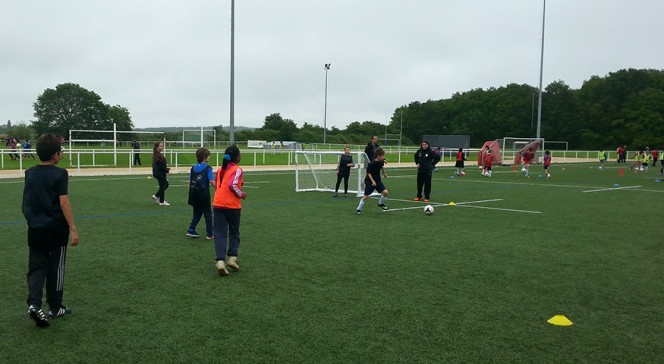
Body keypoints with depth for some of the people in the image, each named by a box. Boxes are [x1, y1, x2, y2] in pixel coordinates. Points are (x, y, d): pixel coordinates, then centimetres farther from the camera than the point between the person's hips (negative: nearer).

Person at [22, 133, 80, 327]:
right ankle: (55, 308, 19)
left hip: (35, 229, 4)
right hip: (56, 229, -4)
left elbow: (27, 203, 13)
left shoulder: (29, 173, 5)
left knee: (36, 268, 9)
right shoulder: (60, 174, -12)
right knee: (56, 268, 8)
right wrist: (73, 229, -15)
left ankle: (34, 304, -10)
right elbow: (64, 203, -17)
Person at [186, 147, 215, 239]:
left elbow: (190, 182, 9)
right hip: (204, 195, -5)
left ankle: (191, 230, 11)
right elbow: (212, 181, -18)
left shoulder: (193, 168, 8)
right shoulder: (207, 168, -8)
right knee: (207, 213, 7)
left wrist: (191, 193, 17)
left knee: (197, 213, 19)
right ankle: (209, 234, 10)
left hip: (194, 195, 5)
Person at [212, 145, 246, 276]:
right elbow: (232, 185, -20)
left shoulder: (220, 170, 13)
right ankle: (232, 258, 9)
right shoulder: (237, 170, -7)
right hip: (232, 206, -4)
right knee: (234, 232, 16)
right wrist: (241, 194, -4)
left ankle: (220, 261, -11)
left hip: (218, 205, 4)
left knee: (220, 234, 2)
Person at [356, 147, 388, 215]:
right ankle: (358, 209, 13)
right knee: (366, 196, -3)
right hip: (370, 181, -6)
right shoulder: (372, 164, -25)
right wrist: (372, 181, -28)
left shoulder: (381, 162, -5)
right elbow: (368, 173, -18)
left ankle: (380, 203, 19)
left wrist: (384, 173, 29)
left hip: (378, 180, 6)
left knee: (385, 192, -8)